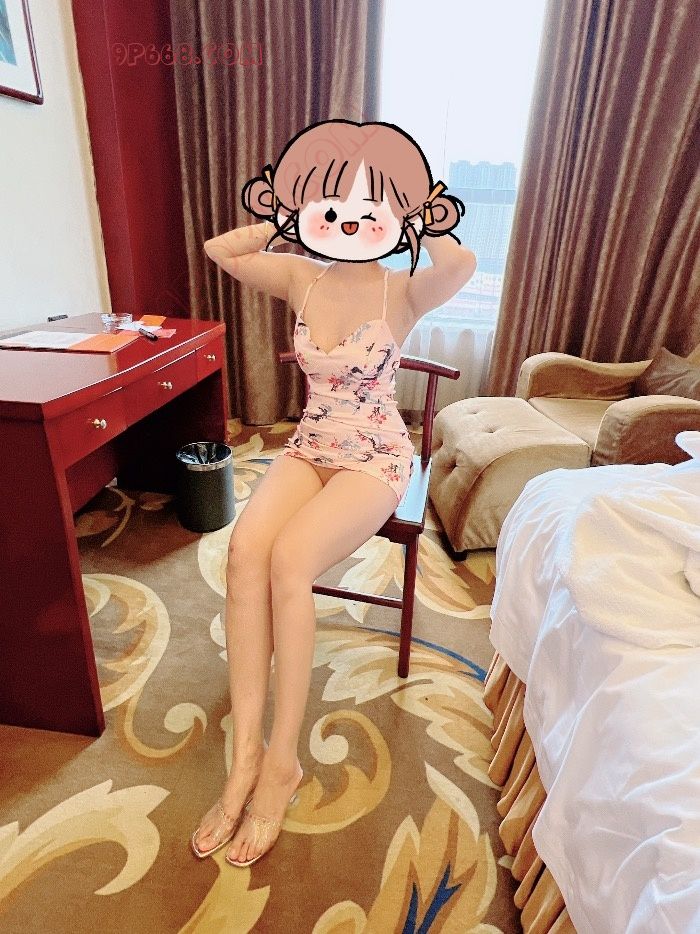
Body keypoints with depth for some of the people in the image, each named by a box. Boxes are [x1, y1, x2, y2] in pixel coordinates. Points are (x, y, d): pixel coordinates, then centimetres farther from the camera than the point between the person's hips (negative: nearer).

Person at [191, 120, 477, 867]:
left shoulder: (402, 292, -8)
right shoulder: (300, 279, 5)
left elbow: (461, 262, -28)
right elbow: (218, 250, 5)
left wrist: (420, 224, -8)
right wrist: (289, 219, 5)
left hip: (376, 457, -4)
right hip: (310, 447, 4)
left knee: (288, 560, -30)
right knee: (244, 550, -26)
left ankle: (282, 759, -11)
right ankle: (245, 750, -15)